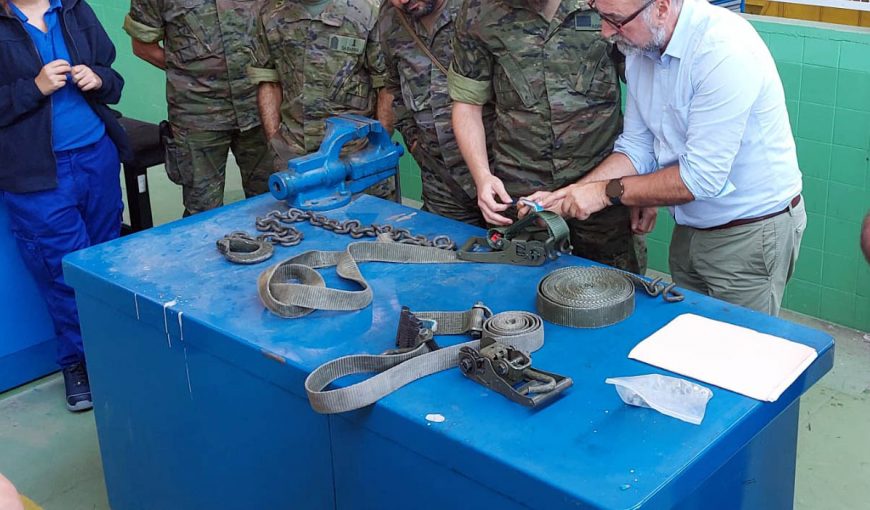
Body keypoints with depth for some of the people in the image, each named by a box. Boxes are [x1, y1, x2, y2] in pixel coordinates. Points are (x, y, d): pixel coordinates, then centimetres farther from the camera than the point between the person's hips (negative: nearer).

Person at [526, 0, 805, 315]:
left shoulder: (725, 50, -28)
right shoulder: (641, 50, -3)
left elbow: (702, 177, -27)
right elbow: (637, 150, 1)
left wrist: (607, 191, -21)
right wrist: (567, 197, -11)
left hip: (750, 234, -7)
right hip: (690, 230, 7)